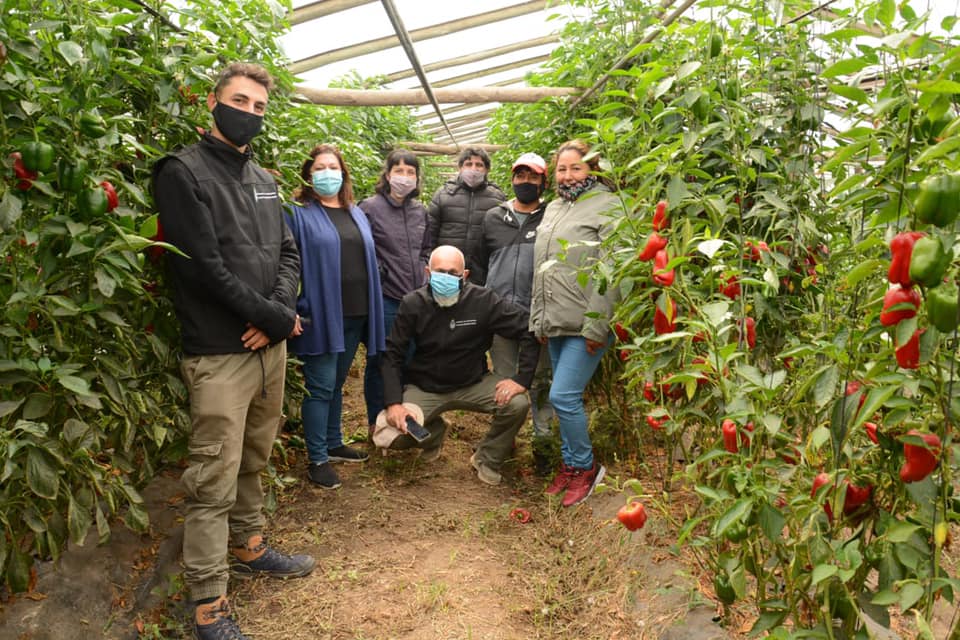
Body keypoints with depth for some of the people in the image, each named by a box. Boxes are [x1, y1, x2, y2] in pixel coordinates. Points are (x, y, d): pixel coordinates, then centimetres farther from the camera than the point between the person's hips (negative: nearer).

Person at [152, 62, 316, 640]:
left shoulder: (264, 180, 17)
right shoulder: (184, 172, -6)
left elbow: (288, 252, 12)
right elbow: (204, 267, -15)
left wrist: (278, 314, -7)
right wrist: (278, 316, -11)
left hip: (270, 344, 7)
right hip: (219, 353, -7)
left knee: (254, 462, 19)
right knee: (214, 482, -2)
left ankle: (250, 549, 37)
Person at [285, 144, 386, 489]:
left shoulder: (356, 214, 15)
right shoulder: (299, 213, -4)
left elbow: (368, 261, 18)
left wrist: (370, 311, 14)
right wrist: (295, 310, -18)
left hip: (355, 314, 6)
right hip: (321, 315, -6)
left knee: (336, 383, 17)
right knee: (320, 386, -2)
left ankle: (333, 444, 31)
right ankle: (317, 459, 9)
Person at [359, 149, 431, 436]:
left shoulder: (420, 211, 12)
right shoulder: (370, 207, -6)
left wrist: (425, 272, 11)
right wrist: (377, 273, -10)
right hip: (385, 297, -5)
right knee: (380, 361, 5)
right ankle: (376, 423, 20)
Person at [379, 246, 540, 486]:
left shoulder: (484, 301, -14)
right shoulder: (413, 304, -11)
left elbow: (529, 331, -10)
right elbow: (392, 355, -9)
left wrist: (522, 378, -18)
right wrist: (394, 402, -20)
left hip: (473, 384, 0)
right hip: (424, 387, 0)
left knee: (517, 404, -24)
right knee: (394, 436, -21)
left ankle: (487, 460, 6)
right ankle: (433, 431, 17)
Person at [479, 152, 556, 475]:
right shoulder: (493, 218, 11)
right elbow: (482, 262, 16)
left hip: (538, 315, -3)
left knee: (539, 382, 5)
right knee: (504, 381, 12)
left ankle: (543, 443, 17)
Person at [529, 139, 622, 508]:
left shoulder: (607, 207, -6)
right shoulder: (553, 209, 17)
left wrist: (596, 326, -19)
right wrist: (539, 319, 16)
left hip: (585, 326, -7)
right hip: (556, 325, 7)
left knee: (563, 396, -9)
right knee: (567, 398, 12)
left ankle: (586, 466, 11)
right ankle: (570, 464, 27)